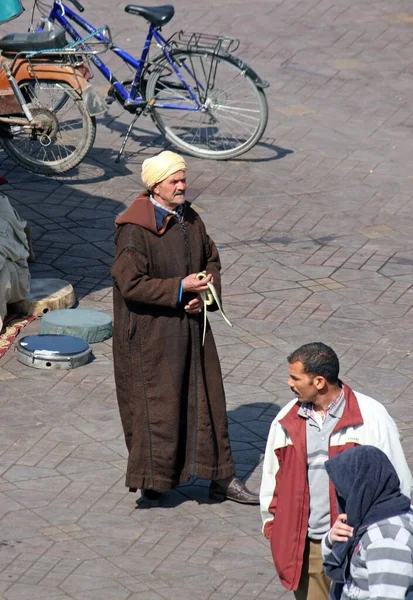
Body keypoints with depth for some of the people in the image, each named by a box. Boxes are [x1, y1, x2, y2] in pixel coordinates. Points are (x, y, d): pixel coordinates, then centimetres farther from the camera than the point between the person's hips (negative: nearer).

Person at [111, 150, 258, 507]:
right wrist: (180, 288, -21)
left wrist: (206, 293, -3)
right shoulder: (135, 229, -17)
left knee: (207, 400, 11)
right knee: (156, 406, 0)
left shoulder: (190, 220, 5)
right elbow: (131, 284, -21)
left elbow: (212, 261, 16)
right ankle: (153, 486, 13)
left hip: (190, 326, 7)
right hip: (151, 334, -7)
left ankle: (221, 479, 20)